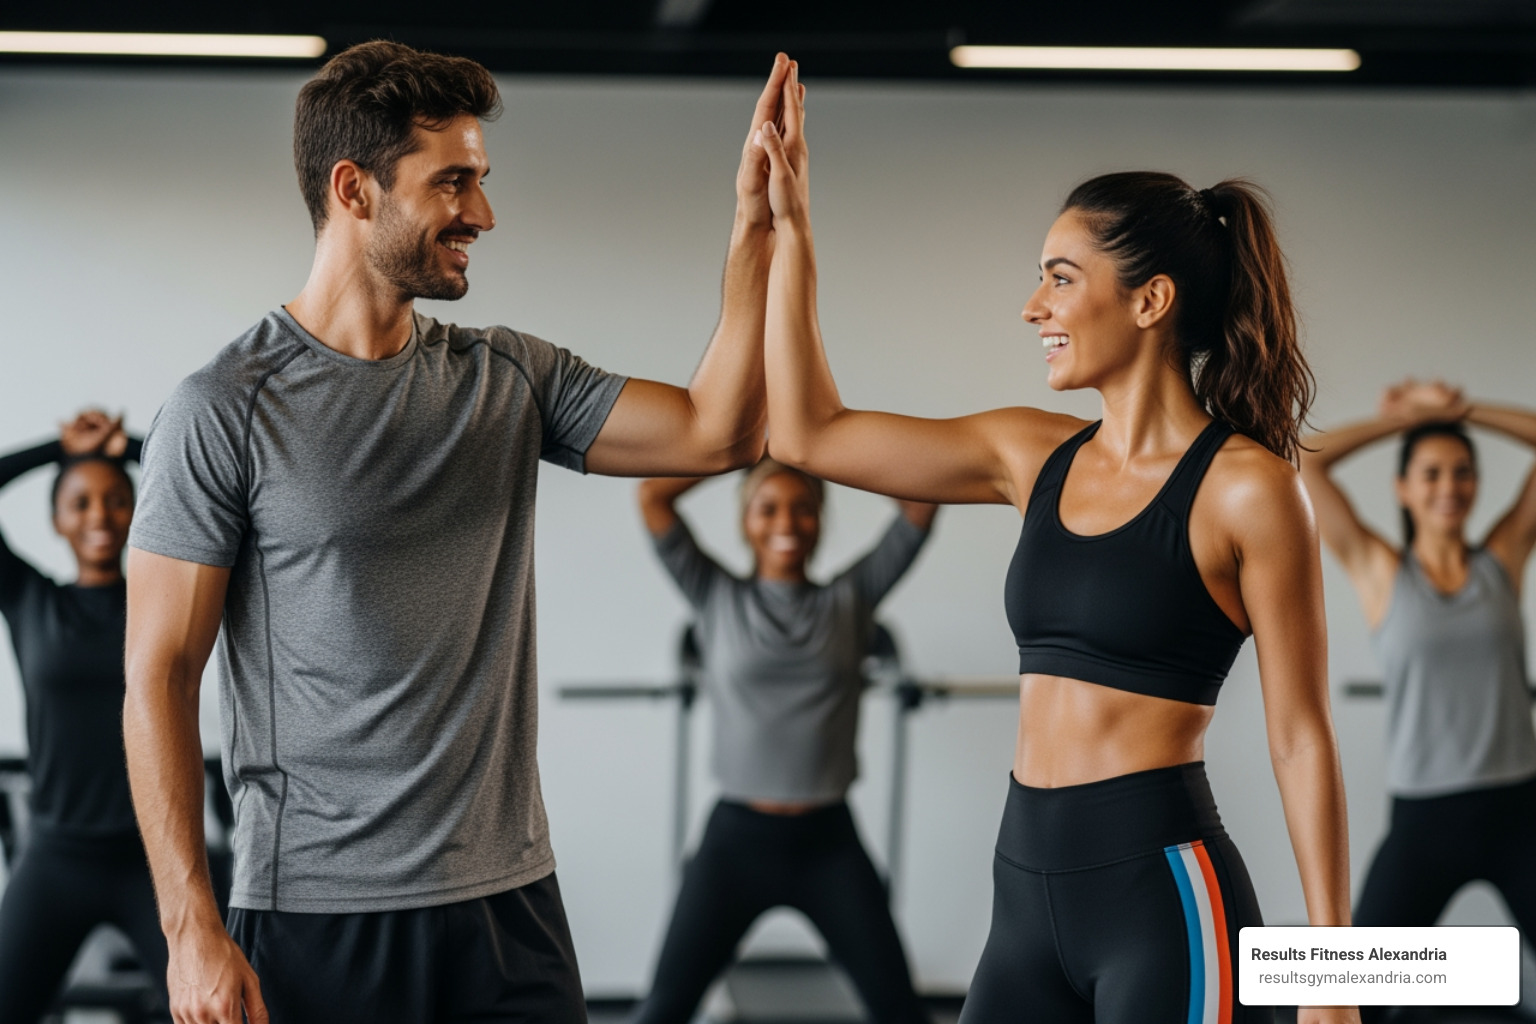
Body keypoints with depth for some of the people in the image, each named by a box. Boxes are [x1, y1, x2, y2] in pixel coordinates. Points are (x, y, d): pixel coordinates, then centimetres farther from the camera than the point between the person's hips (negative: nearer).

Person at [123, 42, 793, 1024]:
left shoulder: (510, 379, 9)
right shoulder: (223, 410, -6)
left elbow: (717, 433, 0)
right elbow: (159, 678, -7)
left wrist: (754, 226, -6)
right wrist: (193, 928, -12)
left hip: (510, 903, 4)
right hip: (314, 914, -4)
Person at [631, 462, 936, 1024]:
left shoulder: (850, 599, 5)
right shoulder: (717, 598, 3)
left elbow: (919, 503, -2)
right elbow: (653, 495, -5)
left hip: (829, 841, 1)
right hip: (737, 836, -1)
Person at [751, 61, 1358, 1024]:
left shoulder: (1244, 490, -8)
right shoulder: (1036, 458, 10)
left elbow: (1301, 739, -7)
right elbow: (810, 433, 15)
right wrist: (789, 226, 11)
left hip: (1163, 890, -6)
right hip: (1030, 888, 6)